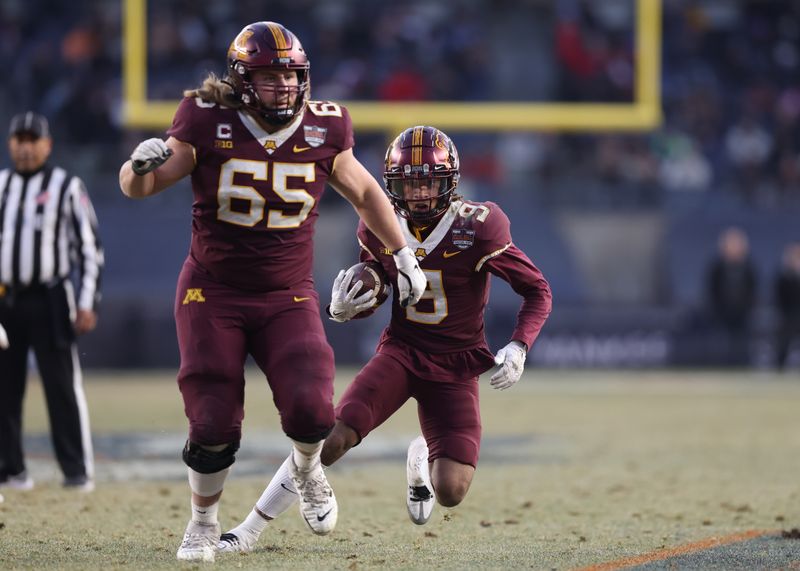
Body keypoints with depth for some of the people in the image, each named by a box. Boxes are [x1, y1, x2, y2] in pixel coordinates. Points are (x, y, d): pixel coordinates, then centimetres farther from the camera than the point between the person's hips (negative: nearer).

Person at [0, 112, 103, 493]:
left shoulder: (67, 187, 1)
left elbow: (90, 247, 0)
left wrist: (88, 304, -7)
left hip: (50, 300, -4)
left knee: (63, 386, -7)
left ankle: (78, 470, -5)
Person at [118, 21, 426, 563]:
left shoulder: (323, 131, -3)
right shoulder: (209, 124, -10)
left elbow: (365, 193, 15)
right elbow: (137, 188, -4)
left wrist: (404, 256, 15)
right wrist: (142, 165, -28)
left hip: (288, 298, 1)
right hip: (213, 294, -1)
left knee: (310, 408, -19)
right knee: (214, 425, -5)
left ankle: (307, 469, 17)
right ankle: (204, 521, 23)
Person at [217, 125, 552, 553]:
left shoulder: (477, 229, -14)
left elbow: (537, 291, -6)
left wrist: (518, 347, -20)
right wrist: (342, 309, -8)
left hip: (455, 365, -2)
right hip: (400, 352, 2)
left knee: (450, 494, -11)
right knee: (331, 439, -21)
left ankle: (422, 460, 29)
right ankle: (250, 529, -12)